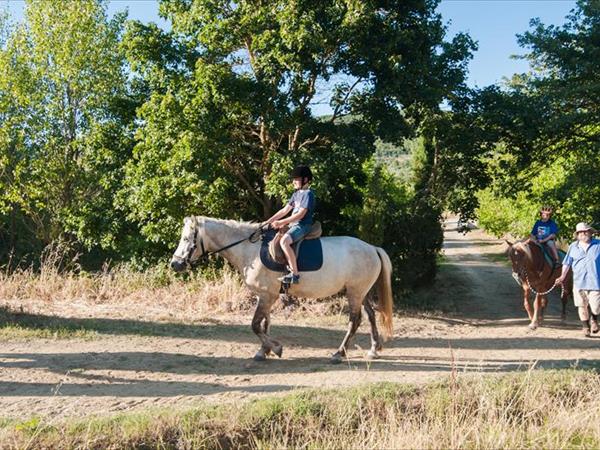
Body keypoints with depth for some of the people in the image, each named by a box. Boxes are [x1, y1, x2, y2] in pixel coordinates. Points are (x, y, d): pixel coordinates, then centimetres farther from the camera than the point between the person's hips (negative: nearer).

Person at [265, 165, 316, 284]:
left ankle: (294, 274, -34)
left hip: (303, 225, -10)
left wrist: (281, 223, -20)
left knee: (284, 241, -33)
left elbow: (300, 214, -19)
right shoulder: (296, 194, 18)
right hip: (293, 225, 10)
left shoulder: (308, 194, -11)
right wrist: (269, 221, 9)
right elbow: (284, 210, 18)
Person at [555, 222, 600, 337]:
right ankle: (585, 326, 26)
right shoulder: (573, 247, 6)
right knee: (582, 306, 8)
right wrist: (562, 276, 0)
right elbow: (567, 263, 9)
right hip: (579, 282, 2)